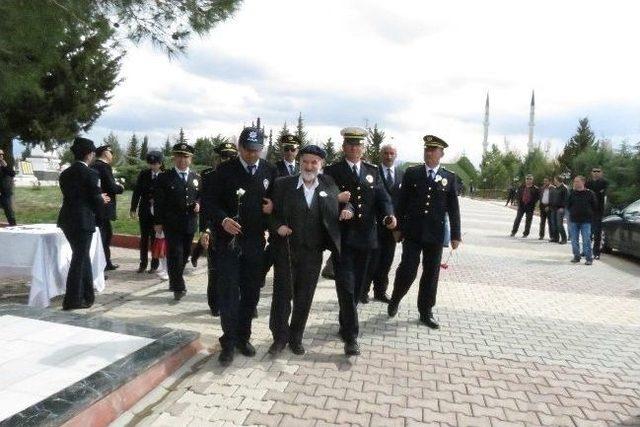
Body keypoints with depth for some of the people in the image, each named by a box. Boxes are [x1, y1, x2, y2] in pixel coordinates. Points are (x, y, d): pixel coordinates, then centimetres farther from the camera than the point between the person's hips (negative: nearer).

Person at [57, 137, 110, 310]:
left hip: (67, 220, 8)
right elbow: (96, 201, -13)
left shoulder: (65, 173, 10)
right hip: (82, 221, -7)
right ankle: (72, 300, 8)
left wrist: (98, 199, 17)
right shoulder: (90, 174, -12)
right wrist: (102, 200, 11)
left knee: (82, 256, 19)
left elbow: (70, 196, 12)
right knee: (79, 259, 2)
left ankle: (87, 294, 29)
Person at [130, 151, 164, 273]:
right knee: (144, 238, 10)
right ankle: (143, 263, 20)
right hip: (144, 211, 3)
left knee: (155, 238, 5)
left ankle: (155, 264, 16)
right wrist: (133, 208, 0)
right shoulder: (143, 174, 3)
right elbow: (137, 192, 4)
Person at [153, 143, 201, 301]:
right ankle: (178, 287, 1)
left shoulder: (196, 178, 10)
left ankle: (175, 281, 31)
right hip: (172, 224, -4)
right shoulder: (164, 177, -2)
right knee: (175, 254, -6)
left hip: (190, 224, 4)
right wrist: (158, 222, -6)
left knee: (184, 254, 13)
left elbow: (201, 196, 17)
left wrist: (198, 204, -5)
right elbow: (158, 201, -3)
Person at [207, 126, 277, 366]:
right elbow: (211, 202, -4)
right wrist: (223, 220, -23)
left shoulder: (270, 172, 6)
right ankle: (228, 343, 13)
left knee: (251, 293, 12)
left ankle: (243, 337, 29)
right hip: (228, 242, -3)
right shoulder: (224, 170, -2)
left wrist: (273, 207, -8)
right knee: (228, 294, 0)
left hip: (255, 243, 3)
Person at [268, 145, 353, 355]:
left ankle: (296, 338, 29)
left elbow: (343, 202, 17)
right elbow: (271, 213, 3)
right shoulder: (282, 184, -1)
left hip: (313, 253, 2)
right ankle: (280, 337, 24)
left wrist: (347, 209, -4)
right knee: (282, 294, 6)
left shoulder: (329, 185, 4)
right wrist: (277, 226, -15)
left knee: (304, 298, 11)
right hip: (285, 250, -1)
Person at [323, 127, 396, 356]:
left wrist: (389, 215, -17)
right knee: (346, 286, -7)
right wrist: (336, 199, -23)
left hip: (365, 238, 4)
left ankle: (345, 324, 34)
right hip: (343, 238, -4)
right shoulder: (332, 171, 1)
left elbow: (382, 197, 3)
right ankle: (351, 337, -2)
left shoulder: (373, 171, 11)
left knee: (357, 286, 14)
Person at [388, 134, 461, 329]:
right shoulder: (411, 173, 2)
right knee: (407, 269, -3)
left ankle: (426, 312, 21)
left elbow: (453, 209, 5)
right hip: (412, 232, -1)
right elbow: (402, 202, 3)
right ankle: (395, 300, 23)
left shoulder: (449, 178, 4)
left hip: (435, 234, 1)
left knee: (431, 274, 7)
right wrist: (398, 227, 1)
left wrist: (455, 235, 2)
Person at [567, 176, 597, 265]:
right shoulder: (572, 193, 7)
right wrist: (572, 212, 8)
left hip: (586, 221, -4)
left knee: (586, 240, -6)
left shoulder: (590, 193, -2)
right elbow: (568, 205, 17)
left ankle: (589, 258, 0)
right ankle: (576, 256, 17)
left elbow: (595, 206, 4)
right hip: (574, 220, 4)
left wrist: (590, 215, 4)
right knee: (574, 240, 6)